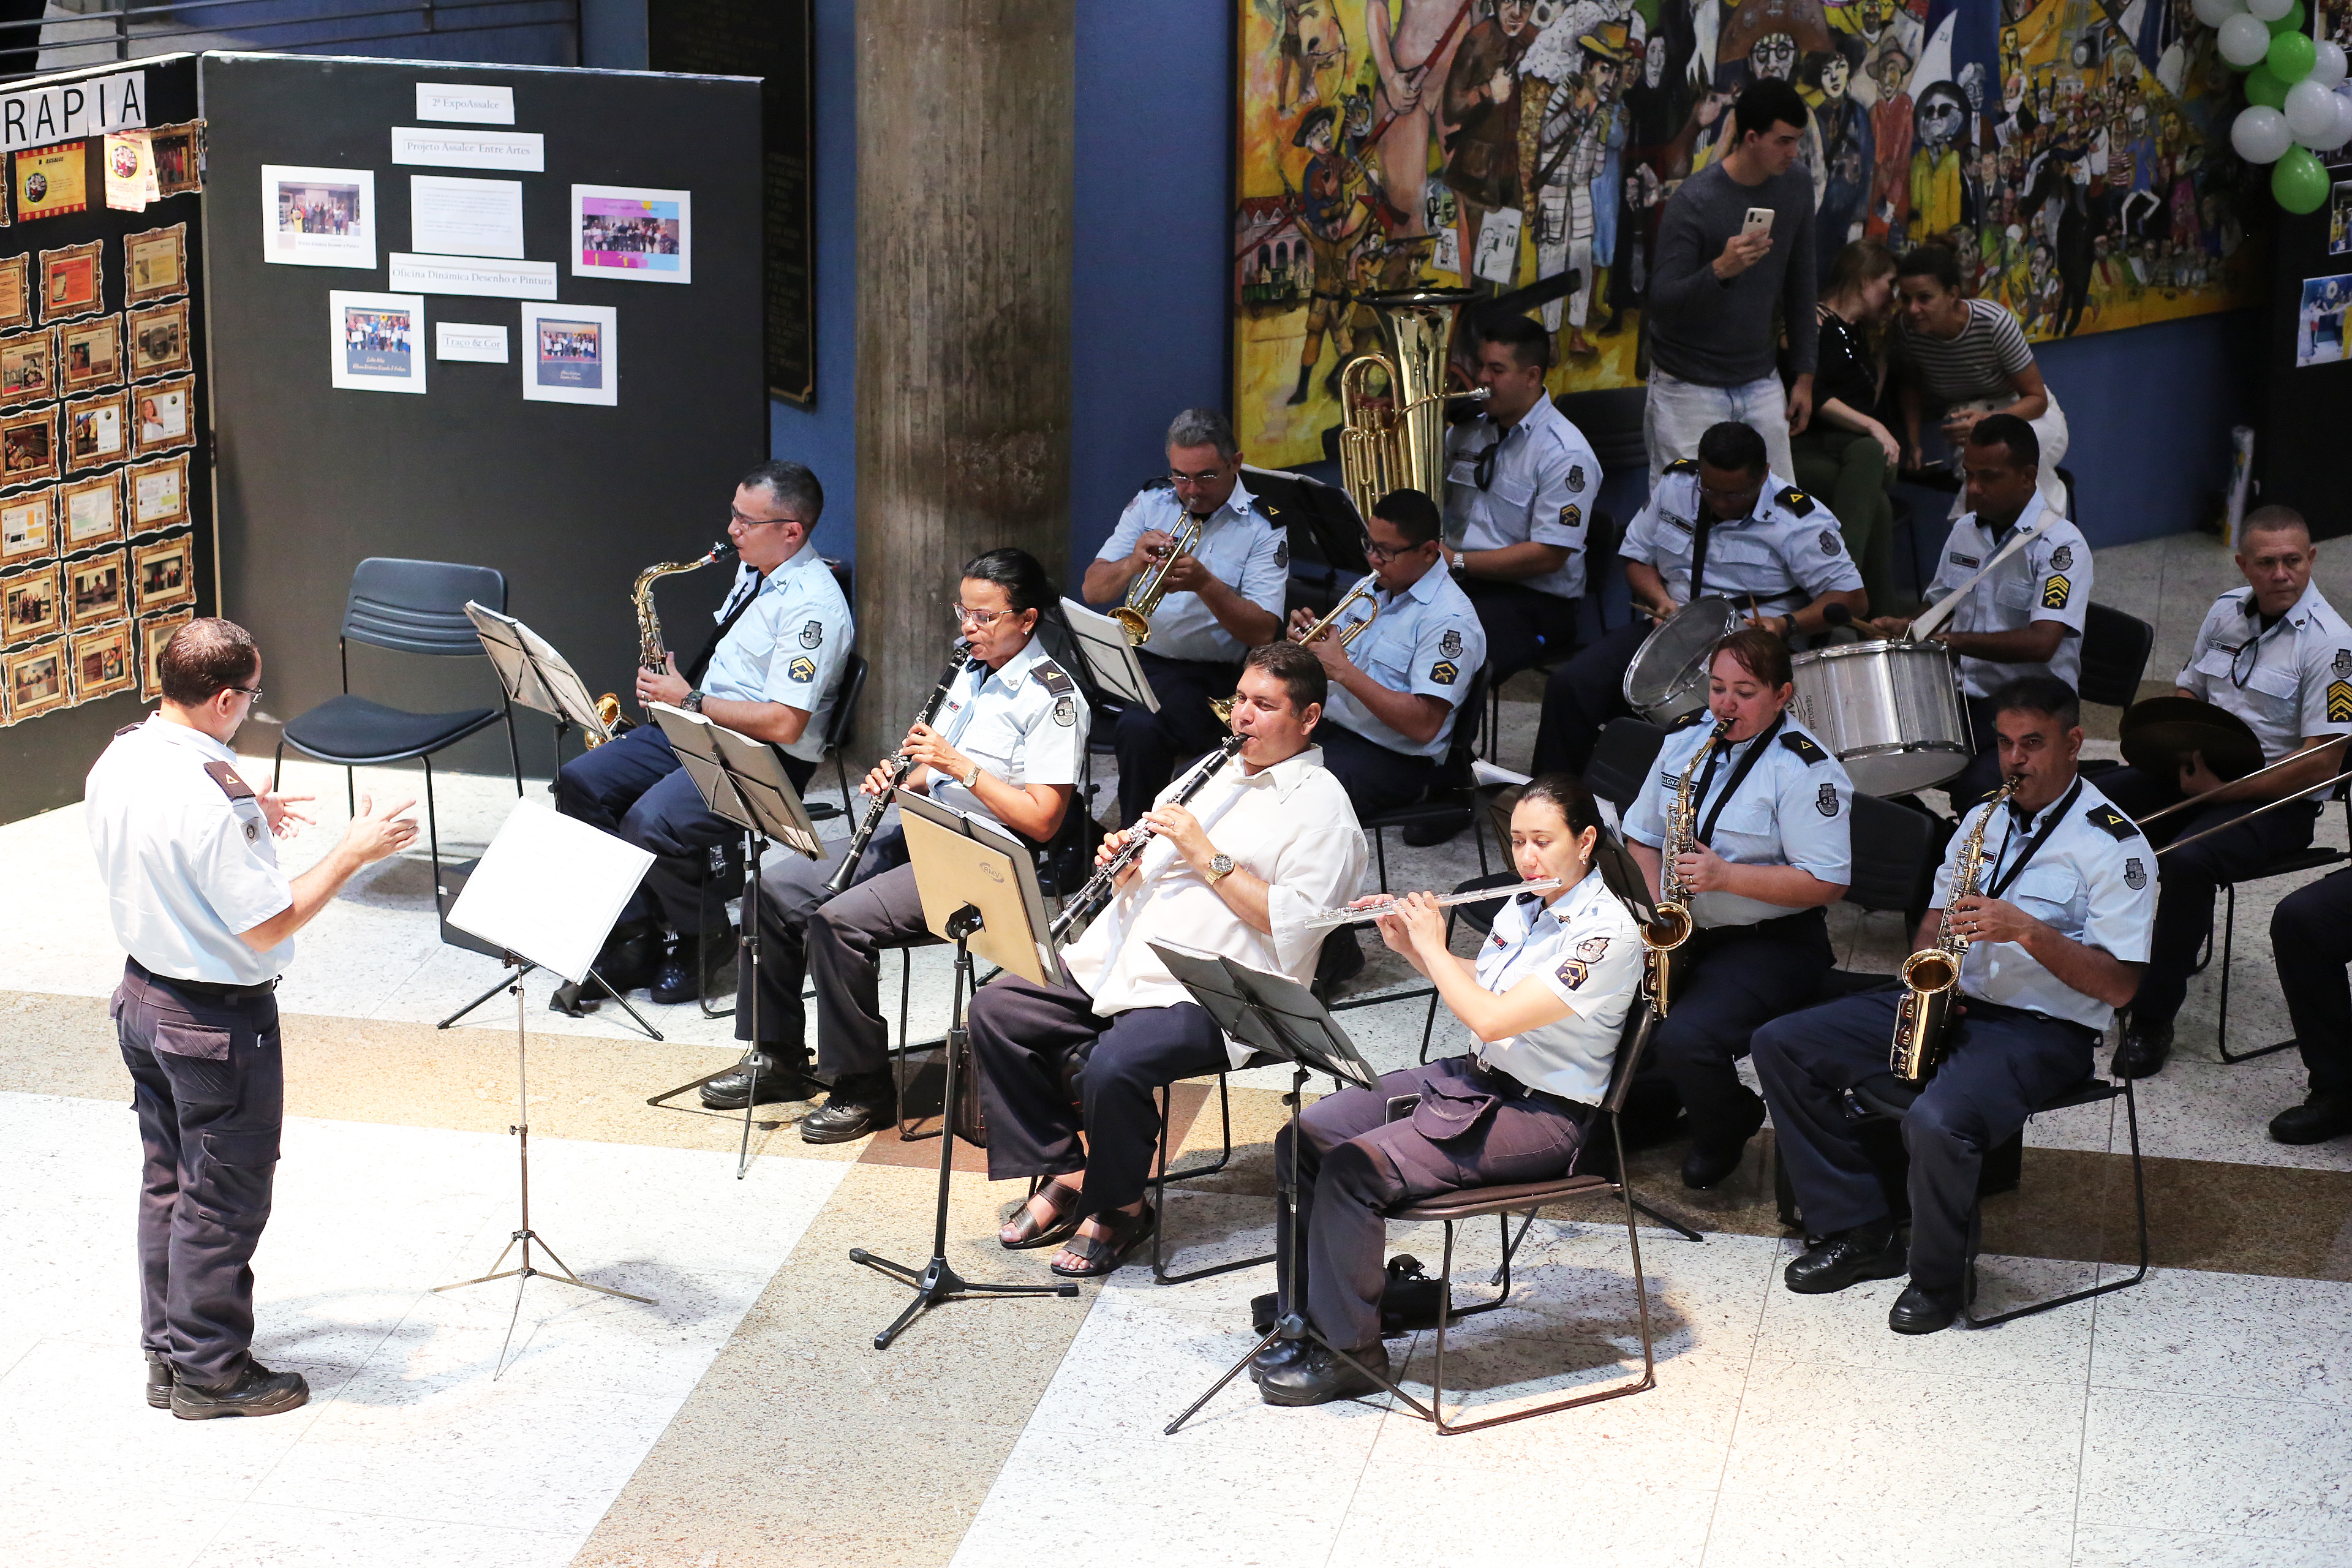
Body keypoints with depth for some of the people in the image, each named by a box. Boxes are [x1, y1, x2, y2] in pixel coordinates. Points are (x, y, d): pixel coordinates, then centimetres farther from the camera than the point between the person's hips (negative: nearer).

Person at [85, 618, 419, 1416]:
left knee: (167, 1182, 20)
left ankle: (167, 1353, 32)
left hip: (144, 997, 9)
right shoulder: (212, 797, -29)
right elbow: (266, 927, -24)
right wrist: (354, 852, -19)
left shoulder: (115, 763, -2)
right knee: (222, 1201, 7)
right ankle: (211, 1372, 19)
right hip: (220, 1022, -9)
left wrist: (248, 829, 13)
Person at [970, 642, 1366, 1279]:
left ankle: (1118, 1209, -6)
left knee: (1114, 1065, -32)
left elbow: (1292, 926, -16)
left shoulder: (1322, 809, -3)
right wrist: (1126, 859, 3)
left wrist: (1206, 856, -15)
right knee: (996, 1009, -6)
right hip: (1121, 964, 8)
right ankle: (1066, 1177, 2)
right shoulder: (1214, 773, 21)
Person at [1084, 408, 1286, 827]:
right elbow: (1092, 590, 6)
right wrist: (1132, 564, -15)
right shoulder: (1149, 505, 11)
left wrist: (1205, 584, -24)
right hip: (1126, 657, 4)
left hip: (1203, 674, -4)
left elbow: (1263, 632, -10)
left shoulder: (1263, 527, -1)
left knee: (1139, 729, -34)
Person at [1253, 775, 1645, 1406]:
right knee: (1303, 1138, -5)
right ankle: (1306, 1318, 4)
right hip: (1471, 1077, 9)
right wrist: (1408, 946, 10)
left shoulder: (1607, 933, -20)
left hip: (1541, 1117, -9)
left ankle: (1349, 1352, -12)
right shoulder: (1528, 904, 9)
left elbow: (1491, 1018, -24)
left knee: (1355, 1166, -24)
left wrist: (1432, 945, -11)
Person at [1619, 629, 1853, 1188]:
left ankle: (1725, 1134, 6)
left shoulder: (1805, 769, -14)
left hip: (1771, 943, -6)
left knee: (1685, 1040, -29)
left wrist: (1726, 875, -25)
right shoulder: (1686, 738, 8)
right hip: (1678, 931, 6)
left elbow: (1826, 883, -18)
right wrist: (1654, 907, -4)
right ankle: (1647, 1105, 15)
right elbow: (1643, 837, 16)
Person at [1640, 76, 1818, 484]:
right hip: (1690, 387, -5)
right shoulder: (1693, 201, -18)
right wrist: (1720, 270, -37)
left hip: (1761, 381, 5)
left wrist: (1804, 374, 11)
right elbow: (1661, 304, -20)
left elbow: (1799, 285, 11)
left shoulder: (1796, 185, 1)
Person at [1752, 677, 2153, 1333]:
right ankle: (1859, 1232, 0)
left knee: (1936, 1121, -37)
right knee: (1781, 1045, -4)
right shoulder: (1985, 819, 13)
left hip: (2043, 1028, -8)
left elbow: (2117, 985, -16)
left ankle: (1938, 1276, -8)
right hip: (1947, 1003, 8)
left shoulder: (2115, 846, -10)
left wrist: (2027, 930, -27)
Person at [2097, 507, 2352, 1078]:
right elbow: (2185, 692, 20)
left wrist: (2222, 790, -19)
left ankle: (2153, 1020, -22)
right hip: (2199, 772, 7)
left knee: (2190, 860, -34)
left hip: (2277, 799, -7)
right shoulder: (2226, 612, 7)